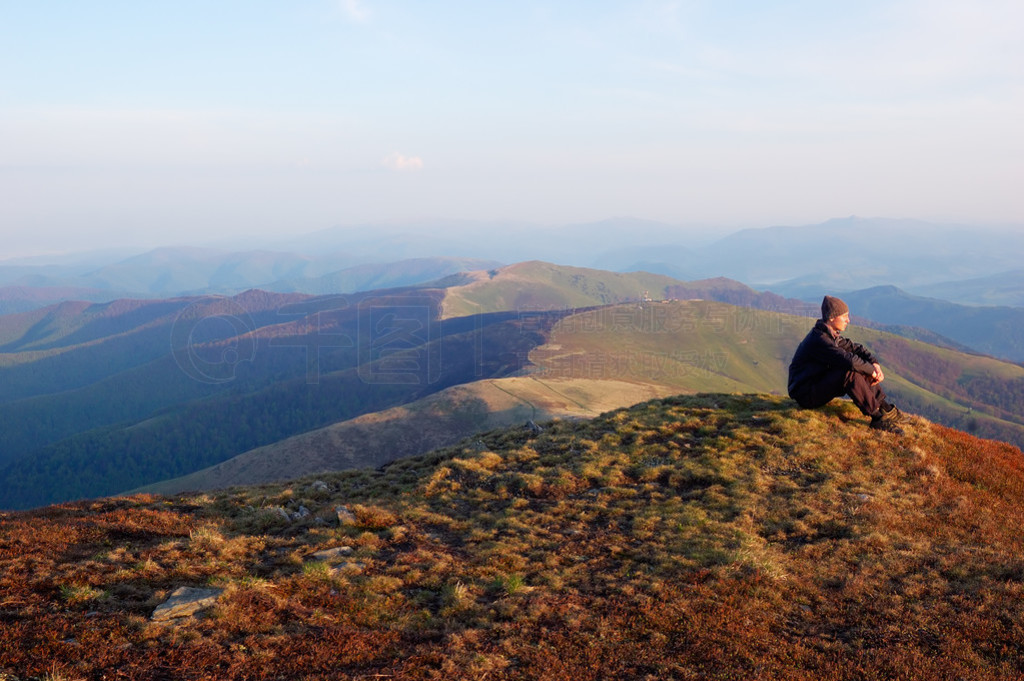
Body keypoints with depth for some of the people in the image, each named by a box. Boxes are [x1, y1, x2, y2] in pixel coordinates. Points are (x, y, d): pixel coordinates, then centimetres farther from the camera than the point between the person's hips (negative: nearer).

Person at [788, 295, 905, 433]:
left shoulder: (831, 335, 9)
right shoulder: (819, 339, -24)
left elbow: (854, 347, 10)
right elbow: (849, 360, -33)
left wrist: (874, 363, -8)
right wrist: (872, 371, -18)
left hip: (820, 384, 10)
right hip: (806, 395, -10)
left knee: (862, 369, 2)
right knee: (850, 372, -29)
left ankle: (886, 409, 2)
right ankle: (877, 417, -22)